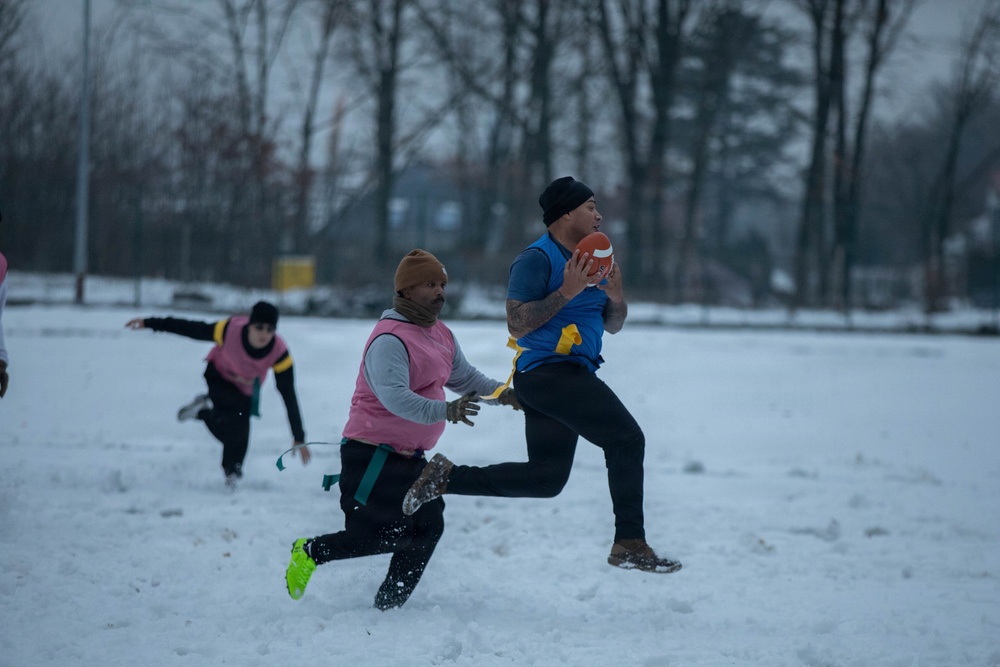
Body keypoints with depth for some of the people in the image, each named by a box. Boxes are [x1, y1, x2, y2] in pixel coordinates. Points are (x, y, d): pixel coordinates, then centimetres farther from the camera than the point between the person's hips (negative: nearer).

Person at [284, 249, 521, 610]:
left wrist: (501, 393, 0)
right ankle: (309, 553, 11)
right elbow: (395, 397, -33)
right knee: (371, 535, -12)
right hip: (374, 454, -9)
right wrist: (445, 411, -44)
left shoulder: (442, 336, 12)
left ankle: (389, 605, 10)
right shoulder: (390, 340, -19)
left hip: (410, 457, 9)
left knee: (427, 527, 2)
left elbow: (465, 377, 20)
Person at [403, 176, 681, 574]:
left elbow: (612, 325, 21)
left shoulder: (589, 260, 17)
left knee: (545, 479, 11)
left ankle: (448, 478, 16)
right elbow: (517, 324, -17)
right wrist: (566, 292, -23)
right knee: (627, 439, -16)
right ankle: (630, 544, -16)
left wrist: (615, 297, -1)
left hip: (571, 374, 10)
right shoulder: (537, 259, -10)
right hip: (549, 372, -10)